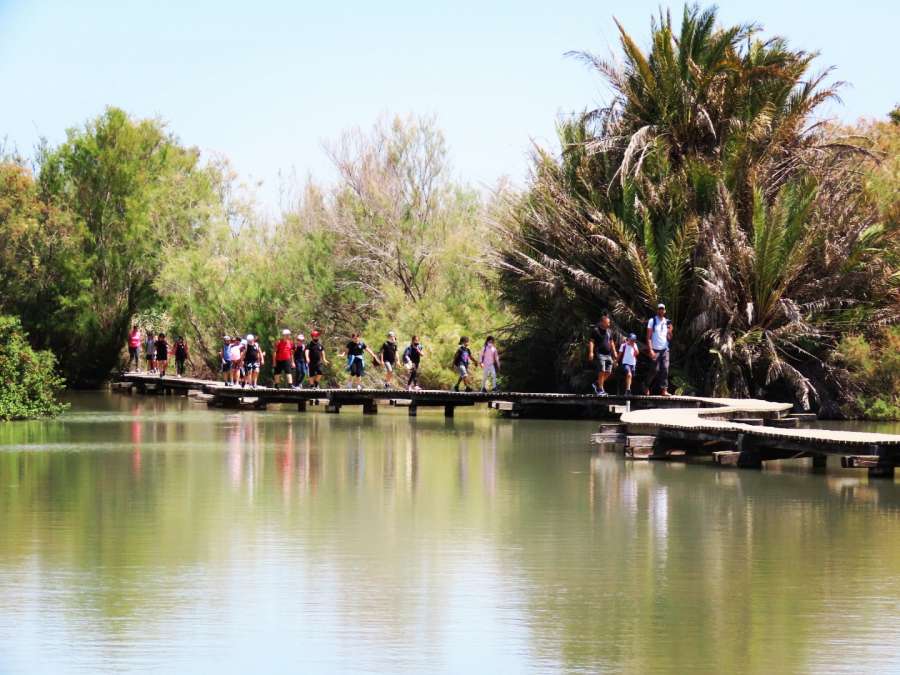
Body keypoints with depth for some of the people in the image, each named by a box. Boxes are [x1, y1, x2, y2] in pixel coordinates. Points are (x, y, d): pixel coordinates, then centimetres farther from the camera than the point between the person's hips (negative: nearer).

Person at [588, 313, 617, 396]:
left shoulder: (609, 331, 17)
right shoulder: (595, 330, -3)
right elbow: (591, 341, -8)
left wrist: (614, 352, 21)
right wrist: (591, 352, -19)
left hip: (608, 354, 7)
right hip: (599, 354, -7)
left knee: (608, 372, 2)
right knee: (602, 372, -12)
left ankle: (597, 384, 20)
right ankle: (600, 389, -5)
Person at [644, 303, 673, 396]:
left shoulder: (667, 322, 11)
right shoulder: (652, 321, -1)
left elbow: (669, 338, 14)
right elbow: (648, 337, -5)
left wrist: (670, 332, -7)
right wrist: (650, 350, -14)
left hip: (665, 349, 4)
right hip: (655, 350, -4)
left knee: (665, 369, -7)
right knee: (655, 369, -6)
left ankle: (664, 390, -8)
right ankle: (647, 387, 15)